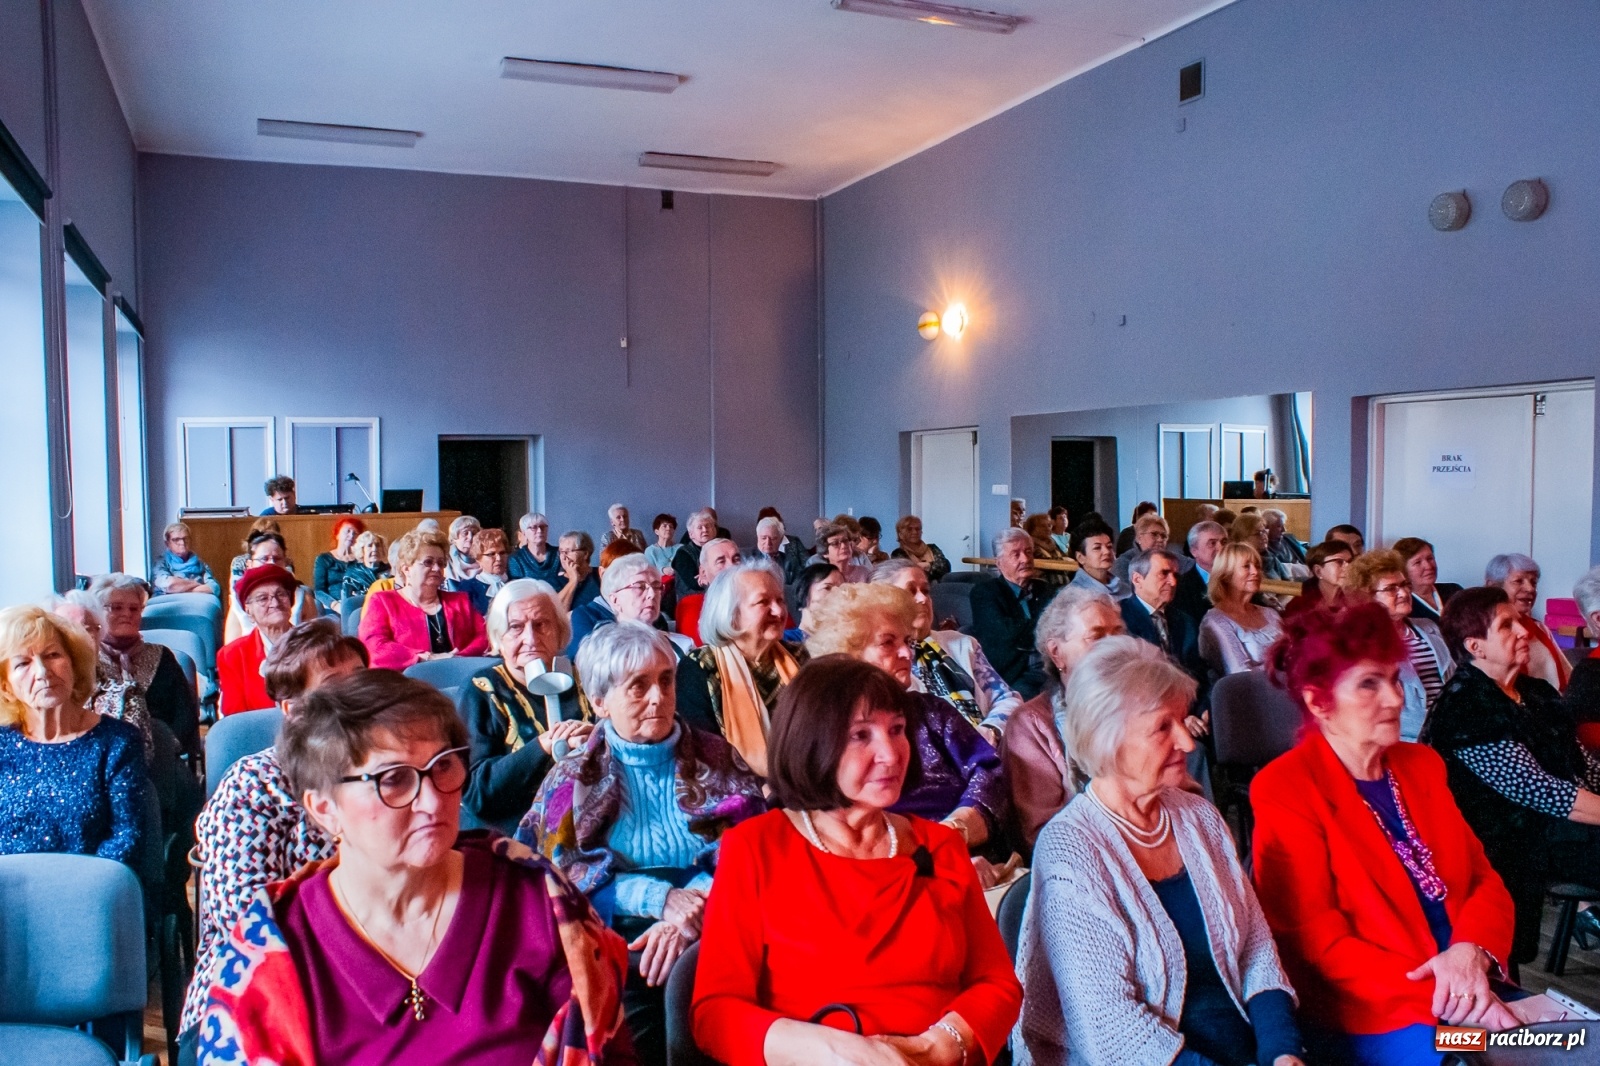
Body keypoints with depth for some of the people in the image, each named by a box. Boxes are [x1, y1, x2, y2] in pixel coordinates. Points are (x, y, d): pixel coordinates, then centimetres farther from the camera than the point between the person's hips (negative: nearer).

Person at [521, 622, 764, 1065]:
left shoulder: (716, 759, 11)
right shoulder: (574, 775, 10)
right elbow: (563, 870, -1)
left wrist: (694, 910, -18)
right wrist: (661, 899, -15)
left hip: (711, 933, 1)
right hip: (613, 934, 0)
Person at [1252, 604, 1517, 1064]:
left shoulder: (1422, 765, 12)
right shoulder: (1284, 790, -10)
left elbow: (1483, 876, 9)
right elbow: (1318, 944, -12)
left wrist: (1472, 950, -12)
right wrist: (1445, 1001, -18)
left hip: (1471, 989, 7)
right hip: (1372, 1019, -7)